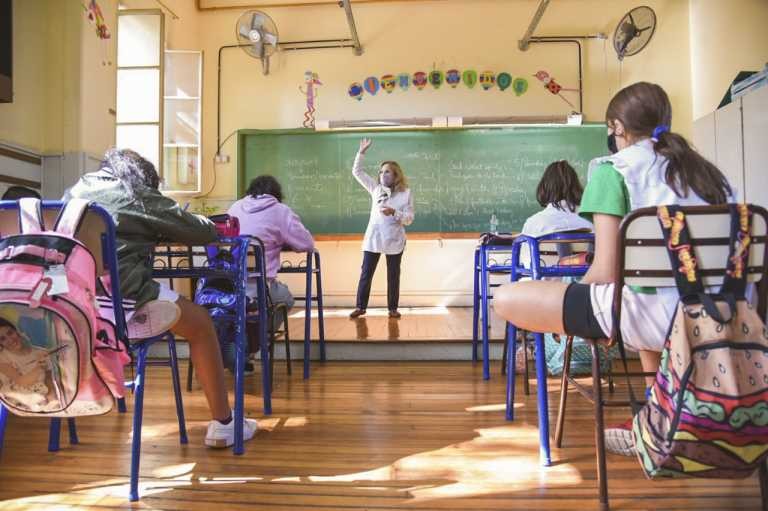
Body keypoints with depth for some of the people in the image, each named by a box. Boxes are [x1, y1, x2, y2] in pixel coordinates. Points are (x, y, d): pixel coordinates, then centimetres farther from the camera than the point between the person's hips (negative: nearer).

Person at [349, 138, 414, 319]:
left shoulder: (405, 193, -3)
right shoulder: (375, 188, 5)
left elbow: (409, 219, -7)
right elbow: (357, 172, 6)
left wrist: (393, 212, -23)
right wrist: (362, 152, -3)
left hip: (394, 241, -2)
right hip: (373, 239, 2)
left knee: (393, 276, 7)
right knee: (366, 274, 5)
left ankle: (393, 308, 19)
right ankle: (360, 306, 15)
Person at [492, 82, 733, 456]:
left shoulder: (614, 168, 1)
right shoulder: (708, 171, 19)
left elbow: (606, 273, -7)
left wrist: (567, 319, 12)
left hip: (653, 314, -7)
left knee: (506, 299, -2)